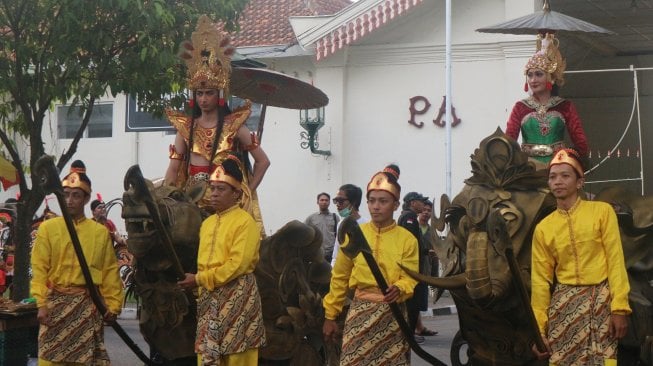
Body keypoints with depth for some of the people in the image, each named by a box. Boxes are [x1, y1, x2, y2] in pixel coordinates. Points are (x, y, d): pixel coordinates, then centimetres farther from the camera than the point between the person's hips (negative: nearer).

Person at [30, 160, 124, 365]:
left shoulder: (100, 232, 8)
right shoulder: (48, 228, 4)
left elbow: (110, 272, 6)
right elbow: (39, 269, -1)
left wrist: (113, 305, 1)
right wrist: (41, 304, -10)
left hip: (88, 304, 1)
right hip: (56, 302, -1)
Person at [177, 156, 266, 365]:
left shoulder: (245, 222, -9)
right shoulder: (207, 223, 15)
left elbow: (237, 265, -18)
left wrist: (200, 279, -15)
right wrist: (200, 285, 5)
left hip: (237, 295, -7)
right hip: (209, 297, 7)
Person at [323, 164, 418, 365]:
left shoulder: (407, 239, 0)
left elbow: (410, 279, -6)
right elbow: (339, 278, 9)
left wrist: (398, 289, -29)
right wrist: (330, 315, 9)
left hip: (392, 313, -1)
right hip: (360, 310, 1)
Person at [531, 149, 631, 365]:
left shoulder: (602, 211, 1)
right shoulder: (543, 228, 7)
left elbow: (615, 260, -4)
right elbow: (540, 279, 7)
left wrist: (619, 308, -12)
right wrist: (539, 328, 2)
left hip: (601, 298, -2)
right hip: (564, 302, 2)